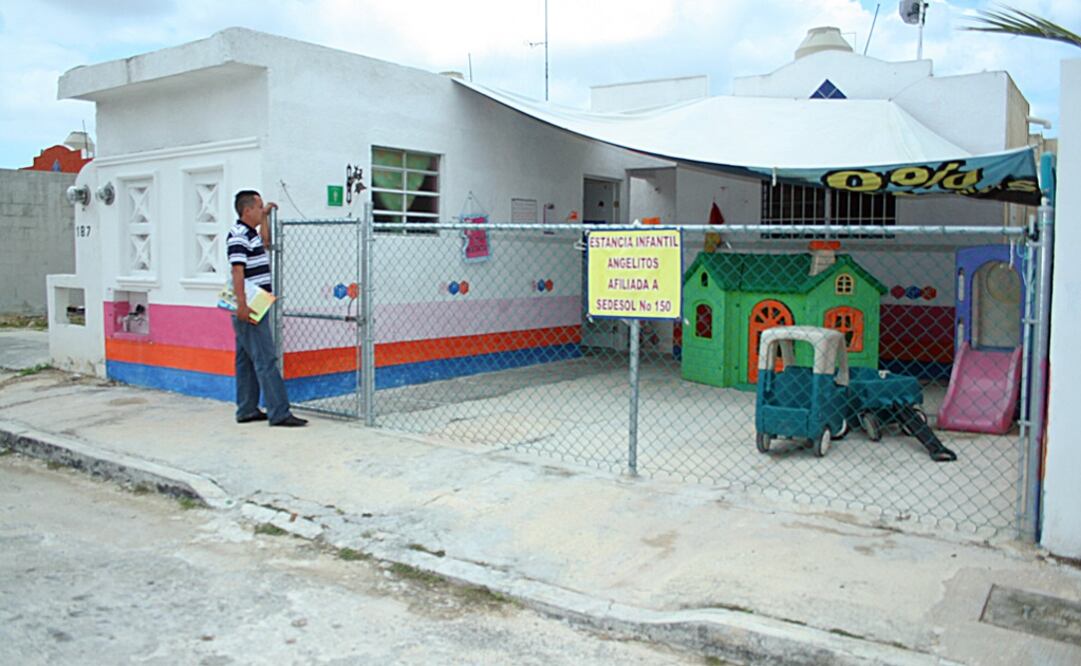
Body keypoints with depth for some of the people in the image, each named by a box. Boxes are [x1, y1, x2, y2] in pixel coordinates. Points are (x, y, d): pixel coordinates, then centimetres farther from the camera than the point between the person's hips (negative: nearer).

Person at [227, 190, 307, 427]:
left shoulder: (251, 234, 16)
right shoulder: (238, 235, -13)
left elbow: (265, 244, 38)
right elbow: (237, 271, -21)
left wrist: (265, 217, 30)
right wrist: (242, 305, -27)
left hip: (254, 309, 10)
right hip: (249, 310, -10)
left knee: (247, 361, 12)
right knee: (266, 360, -11)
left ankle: (247, 410, 18)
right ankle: (279, 413, -11)